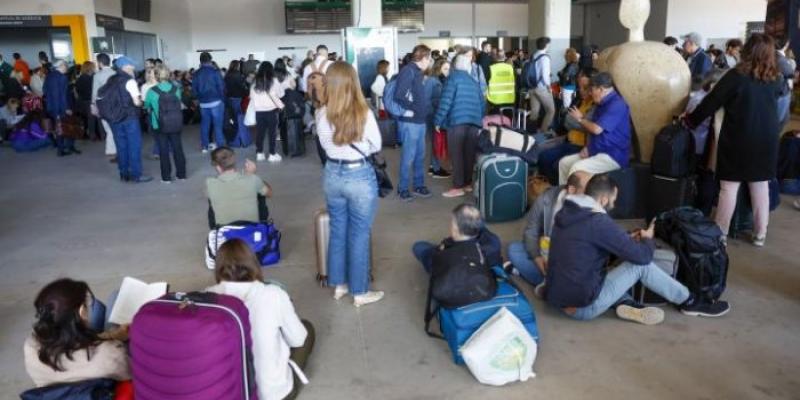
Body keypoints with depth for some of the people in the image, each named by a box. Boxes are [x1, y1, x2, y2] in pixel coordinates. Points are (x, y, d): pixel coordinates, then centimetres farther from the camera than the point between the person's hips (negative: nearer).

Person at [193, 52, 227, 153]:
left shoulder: (196, 74, 4)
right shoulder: (215, 71, -8)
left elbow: (194, 89, 4)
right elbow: (221, 87, -9)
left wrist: (200, 97, 16)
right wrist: (222, 98, 3)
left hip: (203, 103, 4)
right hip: (216, 102, -4)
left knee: (204, 124, 12)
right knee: (218, 124, -1)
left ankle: (205, 146, 17)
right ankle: (220, 146, -1)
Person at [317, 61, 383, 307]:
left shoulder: (322, 115, -7)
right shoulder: (364, 113, -17)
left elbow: (325, 146, 6)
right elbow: (376, 146, -3)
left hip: (332, 174, 4)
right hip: (360, 176, -4)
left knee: (338, 230, 19)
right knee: (359, 235, 8)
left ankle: (339, 284, 32)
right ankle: (360, 292, 20)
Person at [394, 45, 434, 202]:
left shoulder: (417, 72, 16)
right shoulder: (407, 71, -13)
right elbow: (399, 95, -21)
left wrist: (426, 108, 8)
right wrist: (408, 110, -15)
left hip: (420, 120, 9)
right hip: (410, 121, -9)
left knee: (420, 155, 14)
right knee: (409, 155, -3)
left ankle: (418, 185, 24)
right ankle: (403, 188, 8)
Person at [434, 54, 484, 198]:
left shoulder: (454, 77, 0)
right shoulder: (474, 80, 17)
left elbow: (446, 100, -8)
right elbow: (481, 102, 15)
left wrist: (438, 121, -4)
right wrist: (480, 119, 22)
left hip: (457, 120, -5)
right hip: (474, 121, 6)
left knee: (456, 154, -2)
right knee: (469, 153, 11)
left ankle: (458, 187, -4)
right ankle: (468, 183, 17)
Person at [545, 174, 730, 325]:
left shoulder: (565, 213, 7)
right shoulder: (598, 222, -19)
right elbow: (642, 256, -11)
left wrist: (628, 239, 18)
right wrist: (648, 239, 10)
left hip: (557, 299, 8)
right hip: (582, 307, -8)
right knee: (640, 264, 0)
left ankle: (624, 303, 2)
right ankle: (689, 303, 17)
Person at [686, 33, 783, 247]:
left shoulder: (737, 75, -13)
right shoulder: (775, 79, 1)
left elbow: (711, 102, -9)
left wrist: (691, 119, 3)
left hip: (738, 138, -4)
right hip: (766, 139, 4)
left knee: (729, 186, 3)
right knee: (761, 185, 12)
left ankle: (721, 233, 8)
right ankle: (760, 234, 20)